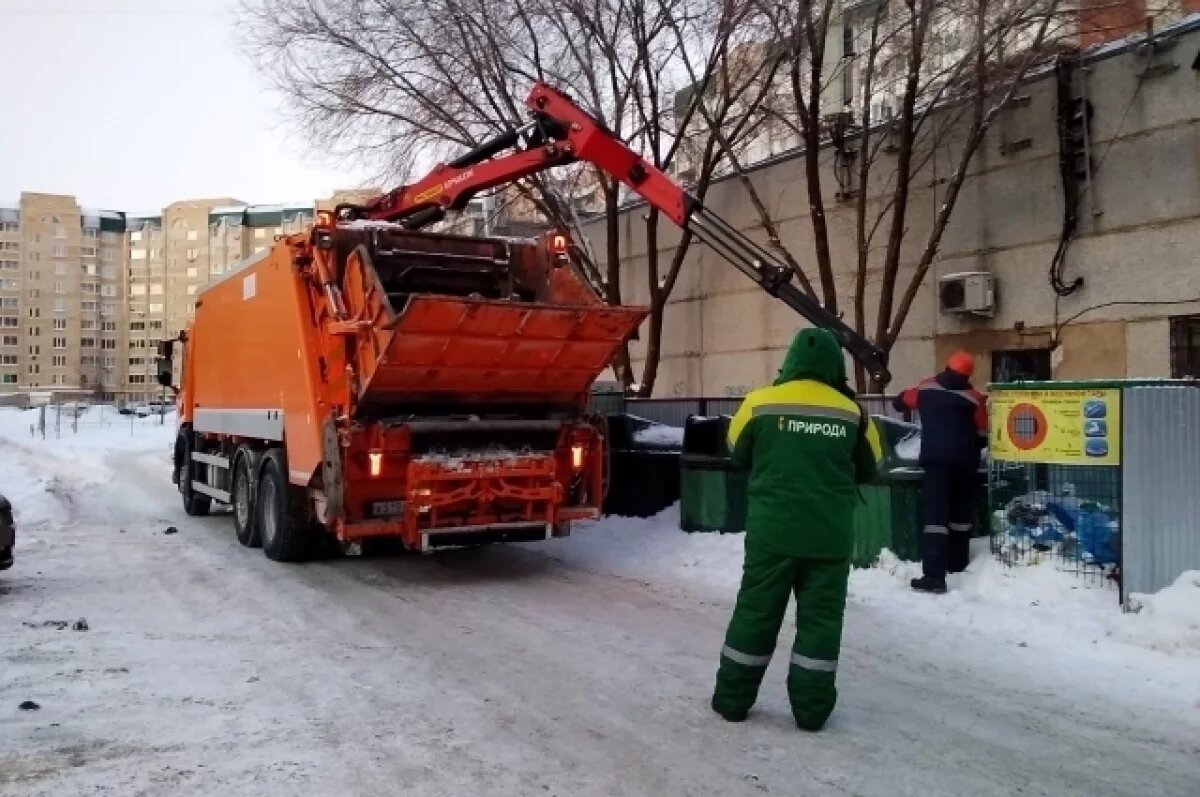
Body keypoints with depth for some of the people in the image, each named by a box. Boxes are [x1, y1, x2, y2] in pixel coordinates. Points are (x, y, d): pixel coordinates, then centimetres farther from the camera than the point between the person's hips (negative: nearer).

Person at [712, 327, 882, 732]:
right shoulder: (851, 412, -3)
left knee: (755, 612, 10)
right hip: (829, 536, 0)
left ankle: (733, 698, 19)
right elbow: (869, 468, 11)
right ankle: (812, 707, 15)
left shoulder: (761, 402, -6)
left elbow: (739, 454, 10)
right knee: (820, 618, 11)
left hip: (772, 530, 0)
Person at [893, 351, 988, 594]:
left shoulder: (926, 387, 6)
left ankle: (934, 575, -20)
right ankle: (957, 563, 31)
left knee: (936, 513, -10)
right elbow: (983, 434, 4)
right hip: (964, 461, 1)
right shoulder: (974, 398, 2)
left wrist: (925, 408, 43)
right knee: (961, 511, 20)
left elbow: (901, 402, 23)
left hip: (935, 457, -1)